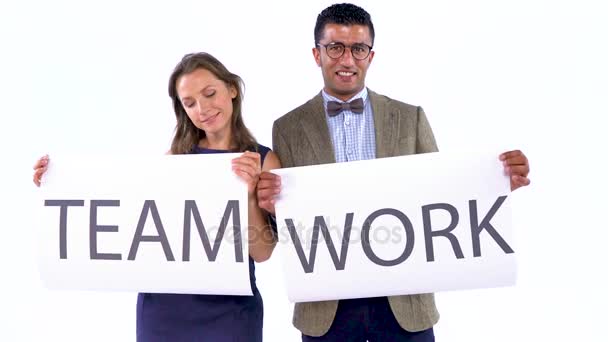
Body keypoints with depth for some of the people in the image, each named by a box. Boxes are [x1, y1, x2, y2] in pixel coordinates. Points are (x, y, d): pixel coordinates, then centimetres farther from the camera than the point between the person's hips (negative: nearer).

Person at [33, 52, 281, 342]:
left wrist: (249, 195, -25)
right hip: (161, 305, 2)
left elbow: (262, 252, -9)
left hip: (230, 310, -2)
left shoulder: (264, 160, -4)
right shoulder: (175, 156, 2)